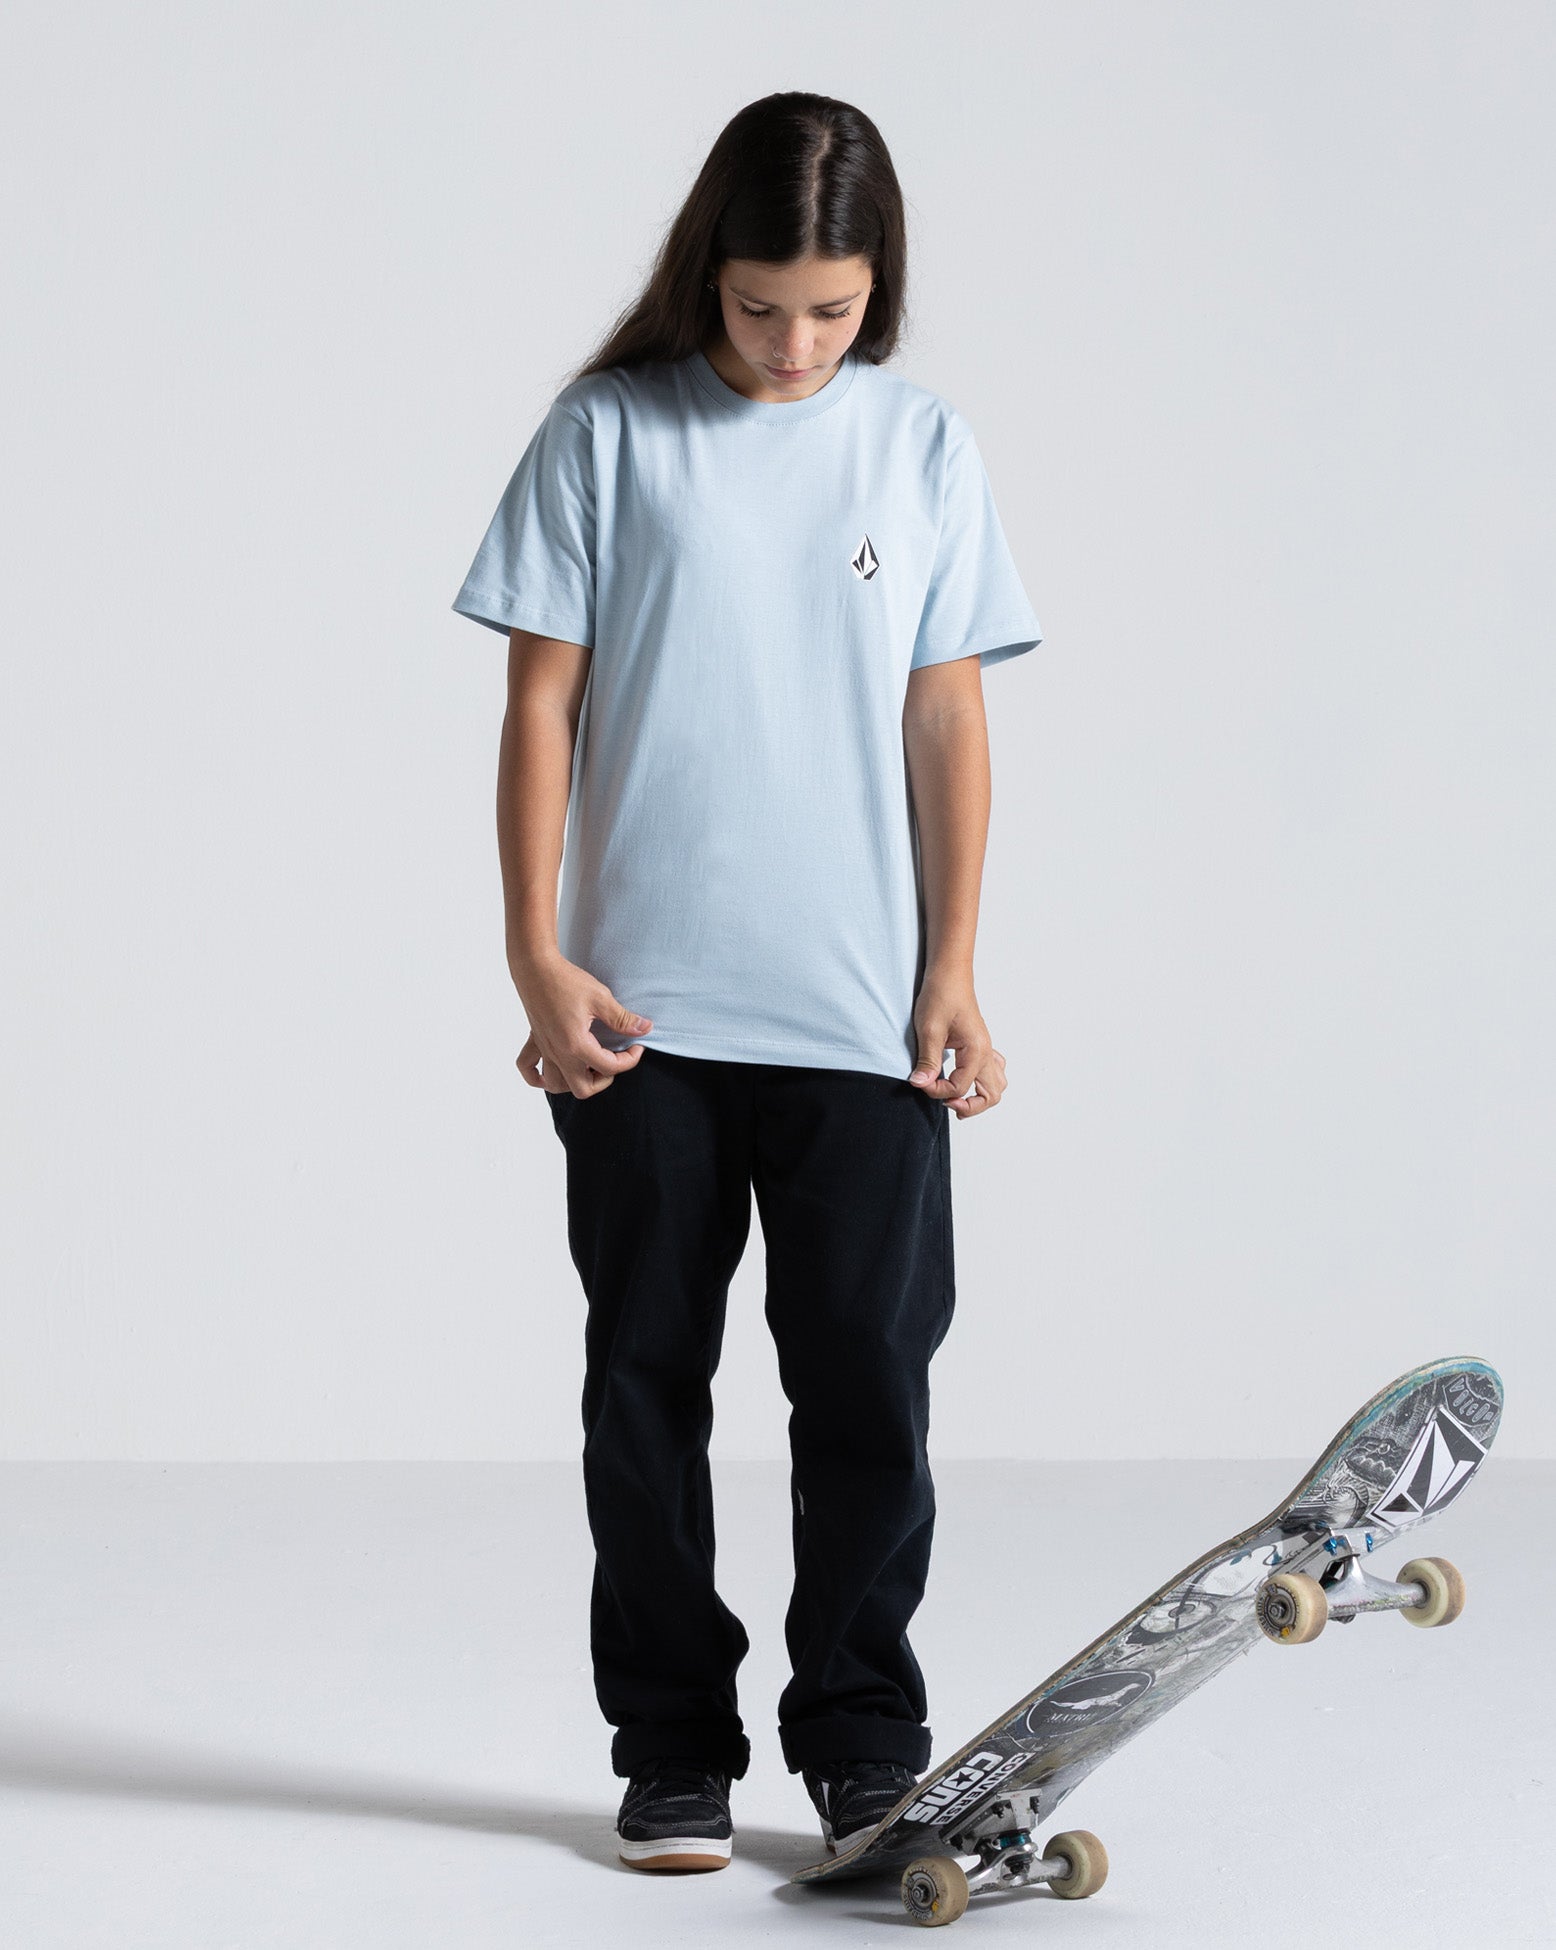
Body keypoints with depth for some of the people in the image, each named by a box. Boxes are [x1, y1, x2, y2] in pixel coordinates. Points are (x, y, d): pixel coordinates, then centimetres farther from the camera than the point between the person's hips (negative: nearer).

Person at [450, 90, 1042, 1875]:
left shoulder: (924, 446, 5)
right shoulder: (606, 433, 0)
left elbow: (947, 722, 6)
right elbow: (541, 704, 1)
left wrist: (952, 974, 2)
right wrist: (537, 957, -4)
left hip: (863, 1015, 1)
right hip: (640, 1008, -1)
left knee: (868, 1385, 2)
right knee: (649, 1379, 7)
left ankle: (861, 1744, 17)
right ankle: (671, 1747, 19)